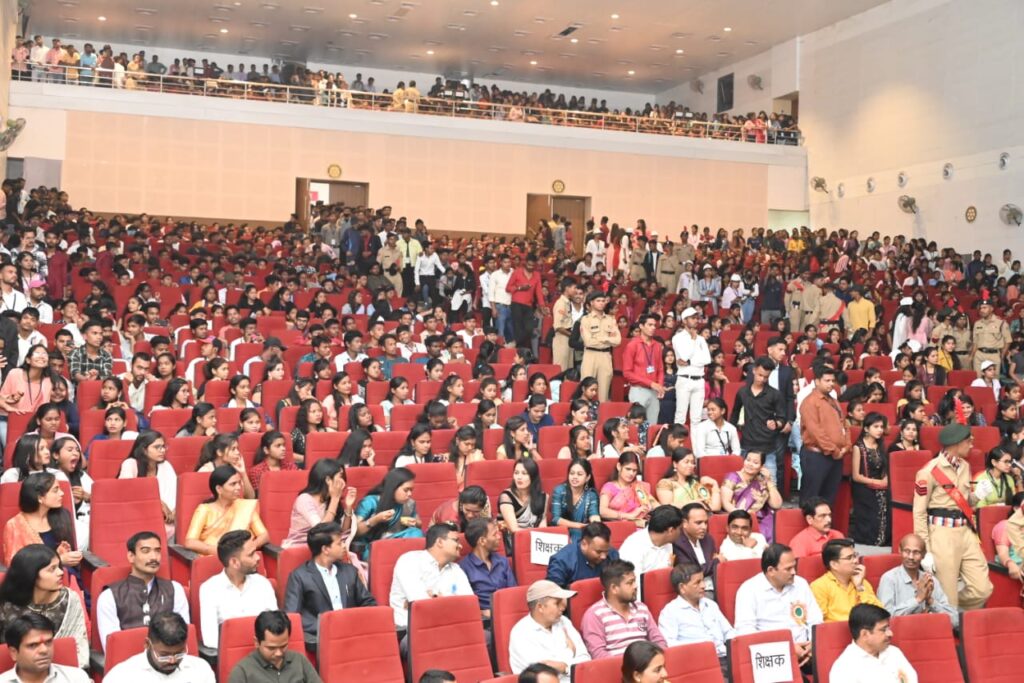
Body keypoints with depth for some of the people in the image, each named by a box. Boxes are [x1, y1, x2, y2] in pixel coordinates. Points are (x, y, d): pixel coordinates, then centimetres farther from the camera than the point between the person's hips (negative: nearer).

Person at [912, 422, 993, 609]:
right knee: (946, 597, -1)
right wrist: (925, 551, -13)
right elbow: (919, 513, -11)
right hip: (942, 534, -7)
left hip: (966, 531, 7)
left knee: (982, 589, 5)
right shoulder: (929, 471, -12)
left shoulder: (965, 466, 11)